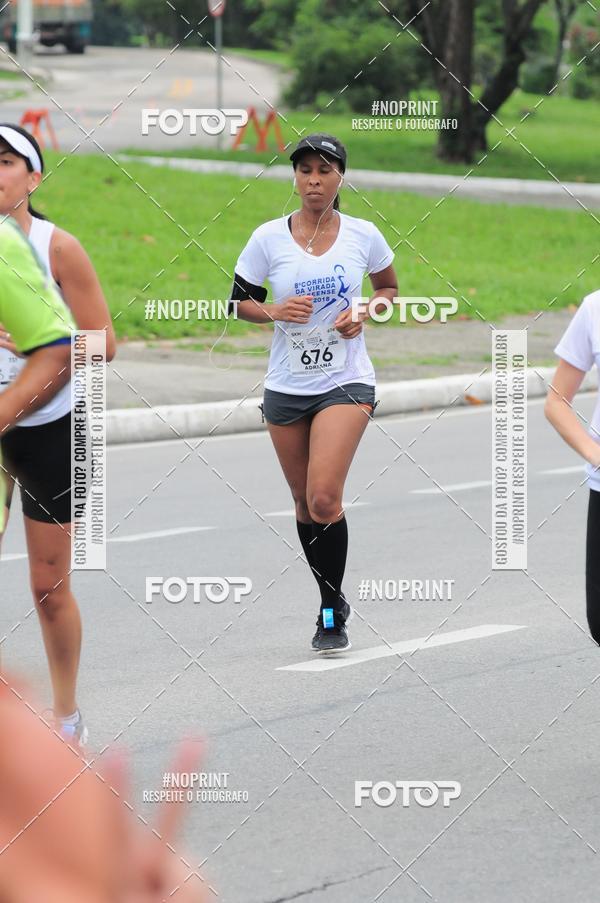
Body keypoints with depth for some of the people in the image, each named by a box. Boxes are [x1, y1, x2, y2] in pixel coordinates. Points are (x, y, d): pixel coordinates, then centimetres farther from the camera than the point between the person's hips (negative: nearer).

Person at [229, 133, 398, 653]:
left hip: (346, 382, -2)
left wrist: (364, 313, -6)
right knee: (305, 503, 10)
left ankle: (332, 614, -6)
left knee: (324, 498, -18)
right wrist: (273, 311, -14)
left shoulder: (363, 236, -2)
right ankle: (333, 602, 29)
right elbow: (240, 300, 6)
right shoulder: (269, 239, -3)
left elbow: (389, 287, 14)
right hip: (286, 387, 2)